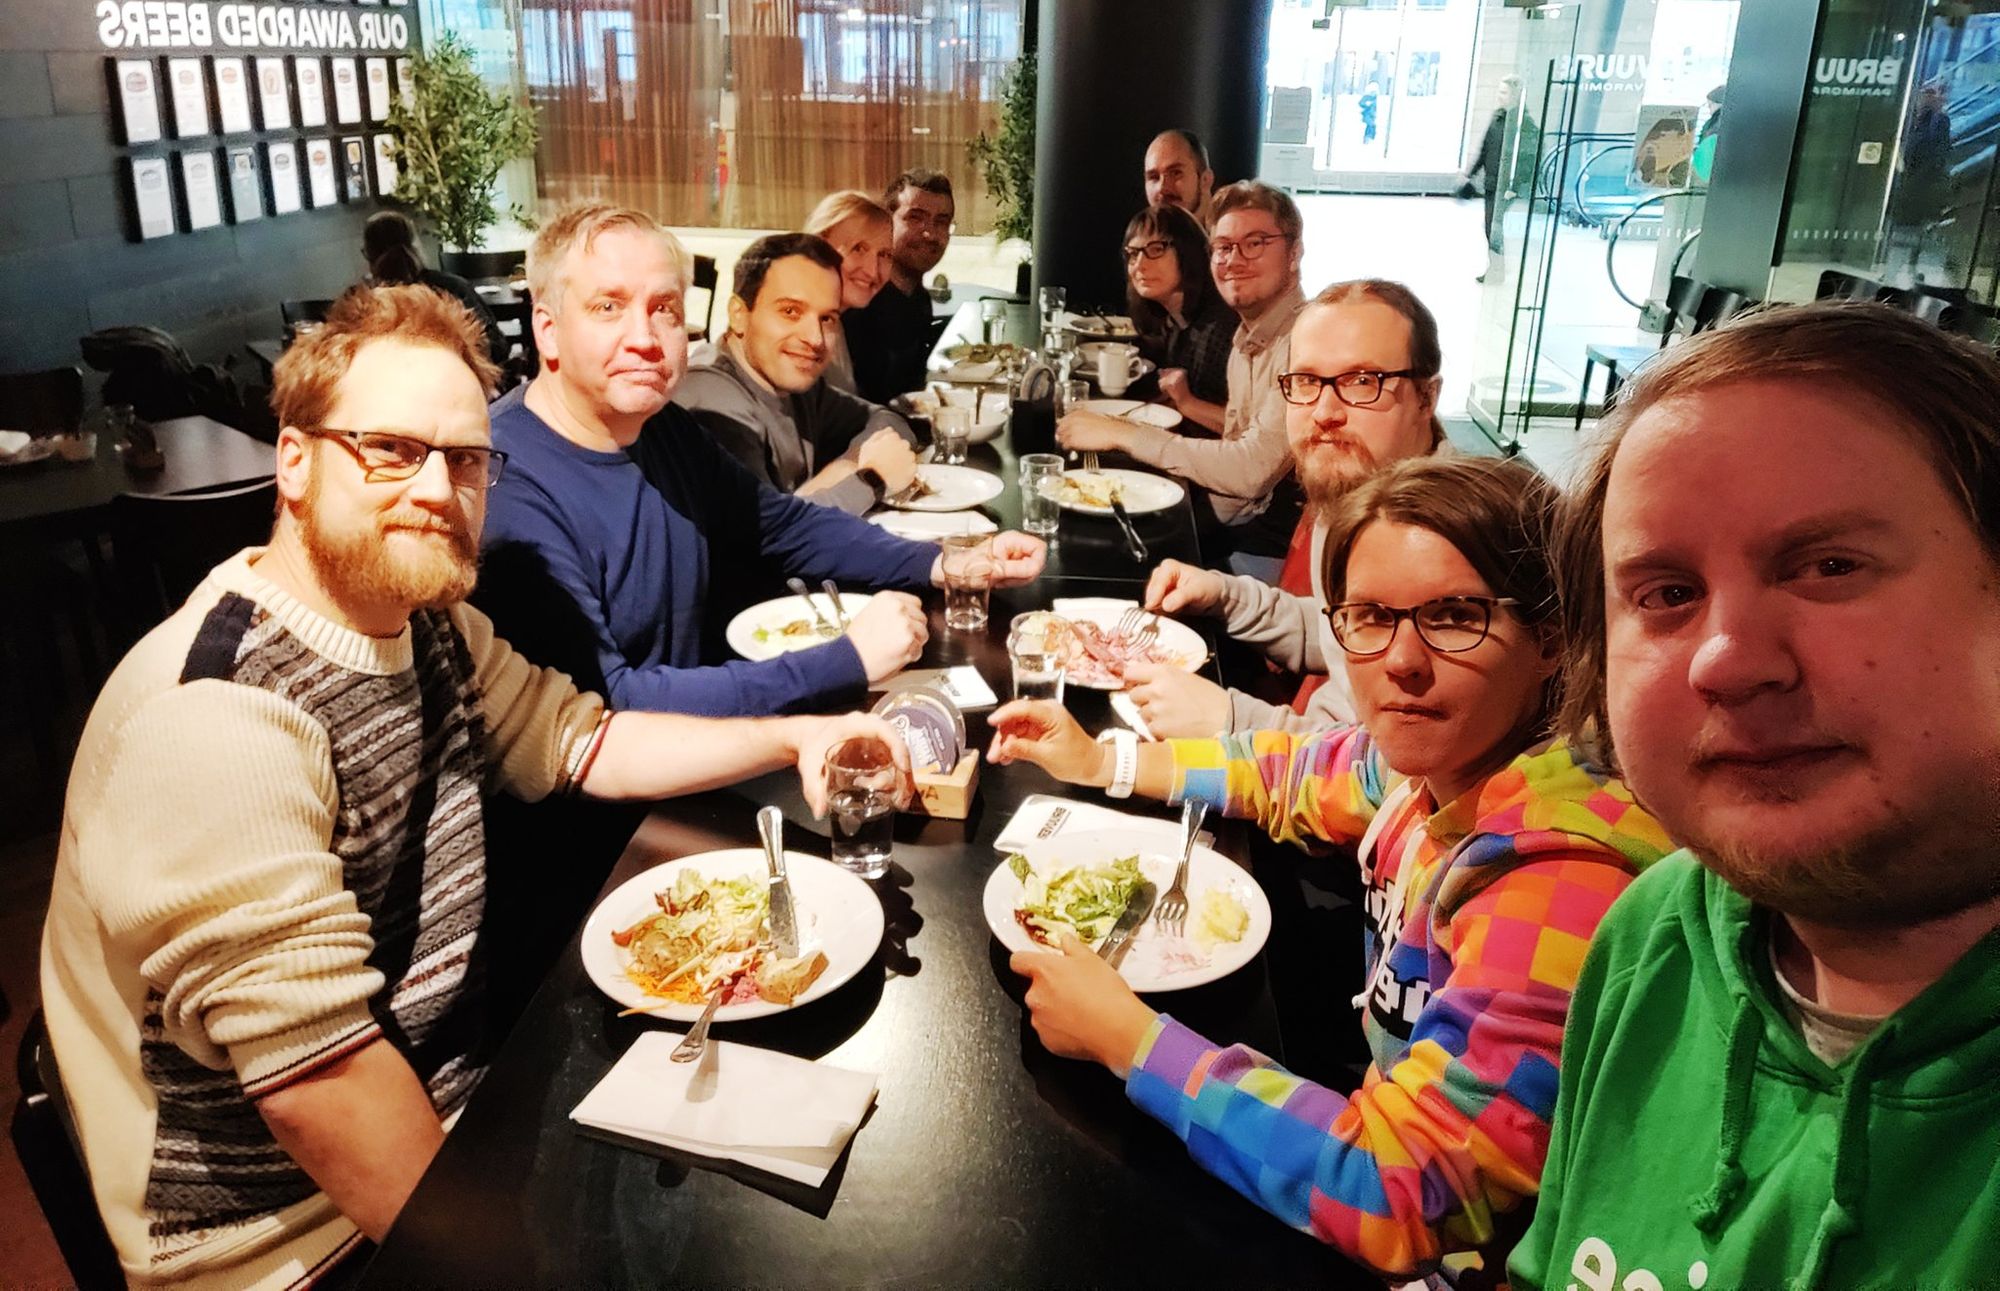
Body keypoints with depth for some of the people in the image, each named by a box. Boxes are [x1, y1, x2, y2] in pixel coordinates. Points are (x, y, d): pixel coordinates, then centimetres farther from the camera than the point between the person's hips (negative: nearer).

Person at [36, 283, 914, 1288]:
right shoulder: (215, 714, -27)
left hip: (456, 1089, 8)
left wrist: (790, 737, 0)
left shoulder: (430, 629, 1)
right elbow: (320, 1081, -28)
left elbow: (583, 742, 12)